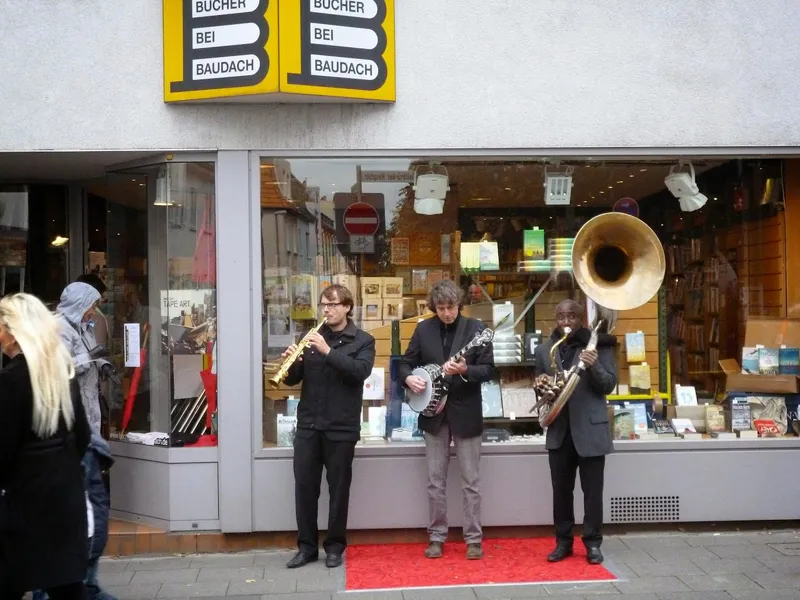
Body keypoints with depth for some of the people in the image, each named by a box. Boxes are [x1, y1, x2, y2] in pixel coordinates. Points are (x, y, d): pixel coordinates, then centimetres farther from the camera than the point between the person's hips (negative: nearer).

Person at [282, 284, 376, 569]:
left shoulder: (363, 341, 1)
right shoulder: (312, 337, 11)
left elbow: (360, 371, -18)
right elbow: (294, 379, 9)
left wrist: (328, 351, -25)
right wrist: (291, 362, -13)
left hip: (341, 427, -3)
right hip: (308, 424, 3)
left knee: (338, 487, 5)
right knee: (304, 485, 4)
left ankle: (335, 546, 18)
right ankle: (306, 545, 16)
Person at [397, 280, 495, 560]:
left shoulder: (476, 328, -6)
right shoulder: (423, 329, 2)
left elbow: (489, 369, -8)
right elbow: (406, 363, 7)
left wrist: (464, 370, -25)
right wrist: (408, 378, -15)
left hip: (466, 413, -2)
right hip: (434, 413, 3)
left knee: (471, 481, 4)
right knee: (435, 481, 8)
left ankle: (474, 539, 14)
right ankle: (437, 537, 19)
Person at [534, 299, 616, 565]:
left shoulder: (599, 345, -1)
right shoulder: (543, 350, 9)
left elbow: (609, 385, -5)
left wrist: (594, 365, -23)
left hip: (590, 429, -3)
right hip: (559, 430, 3)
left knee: (592, 490, 4)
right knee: (561, 490, 8)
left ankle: (593, 543, 14)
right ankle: (563, 541, 19)